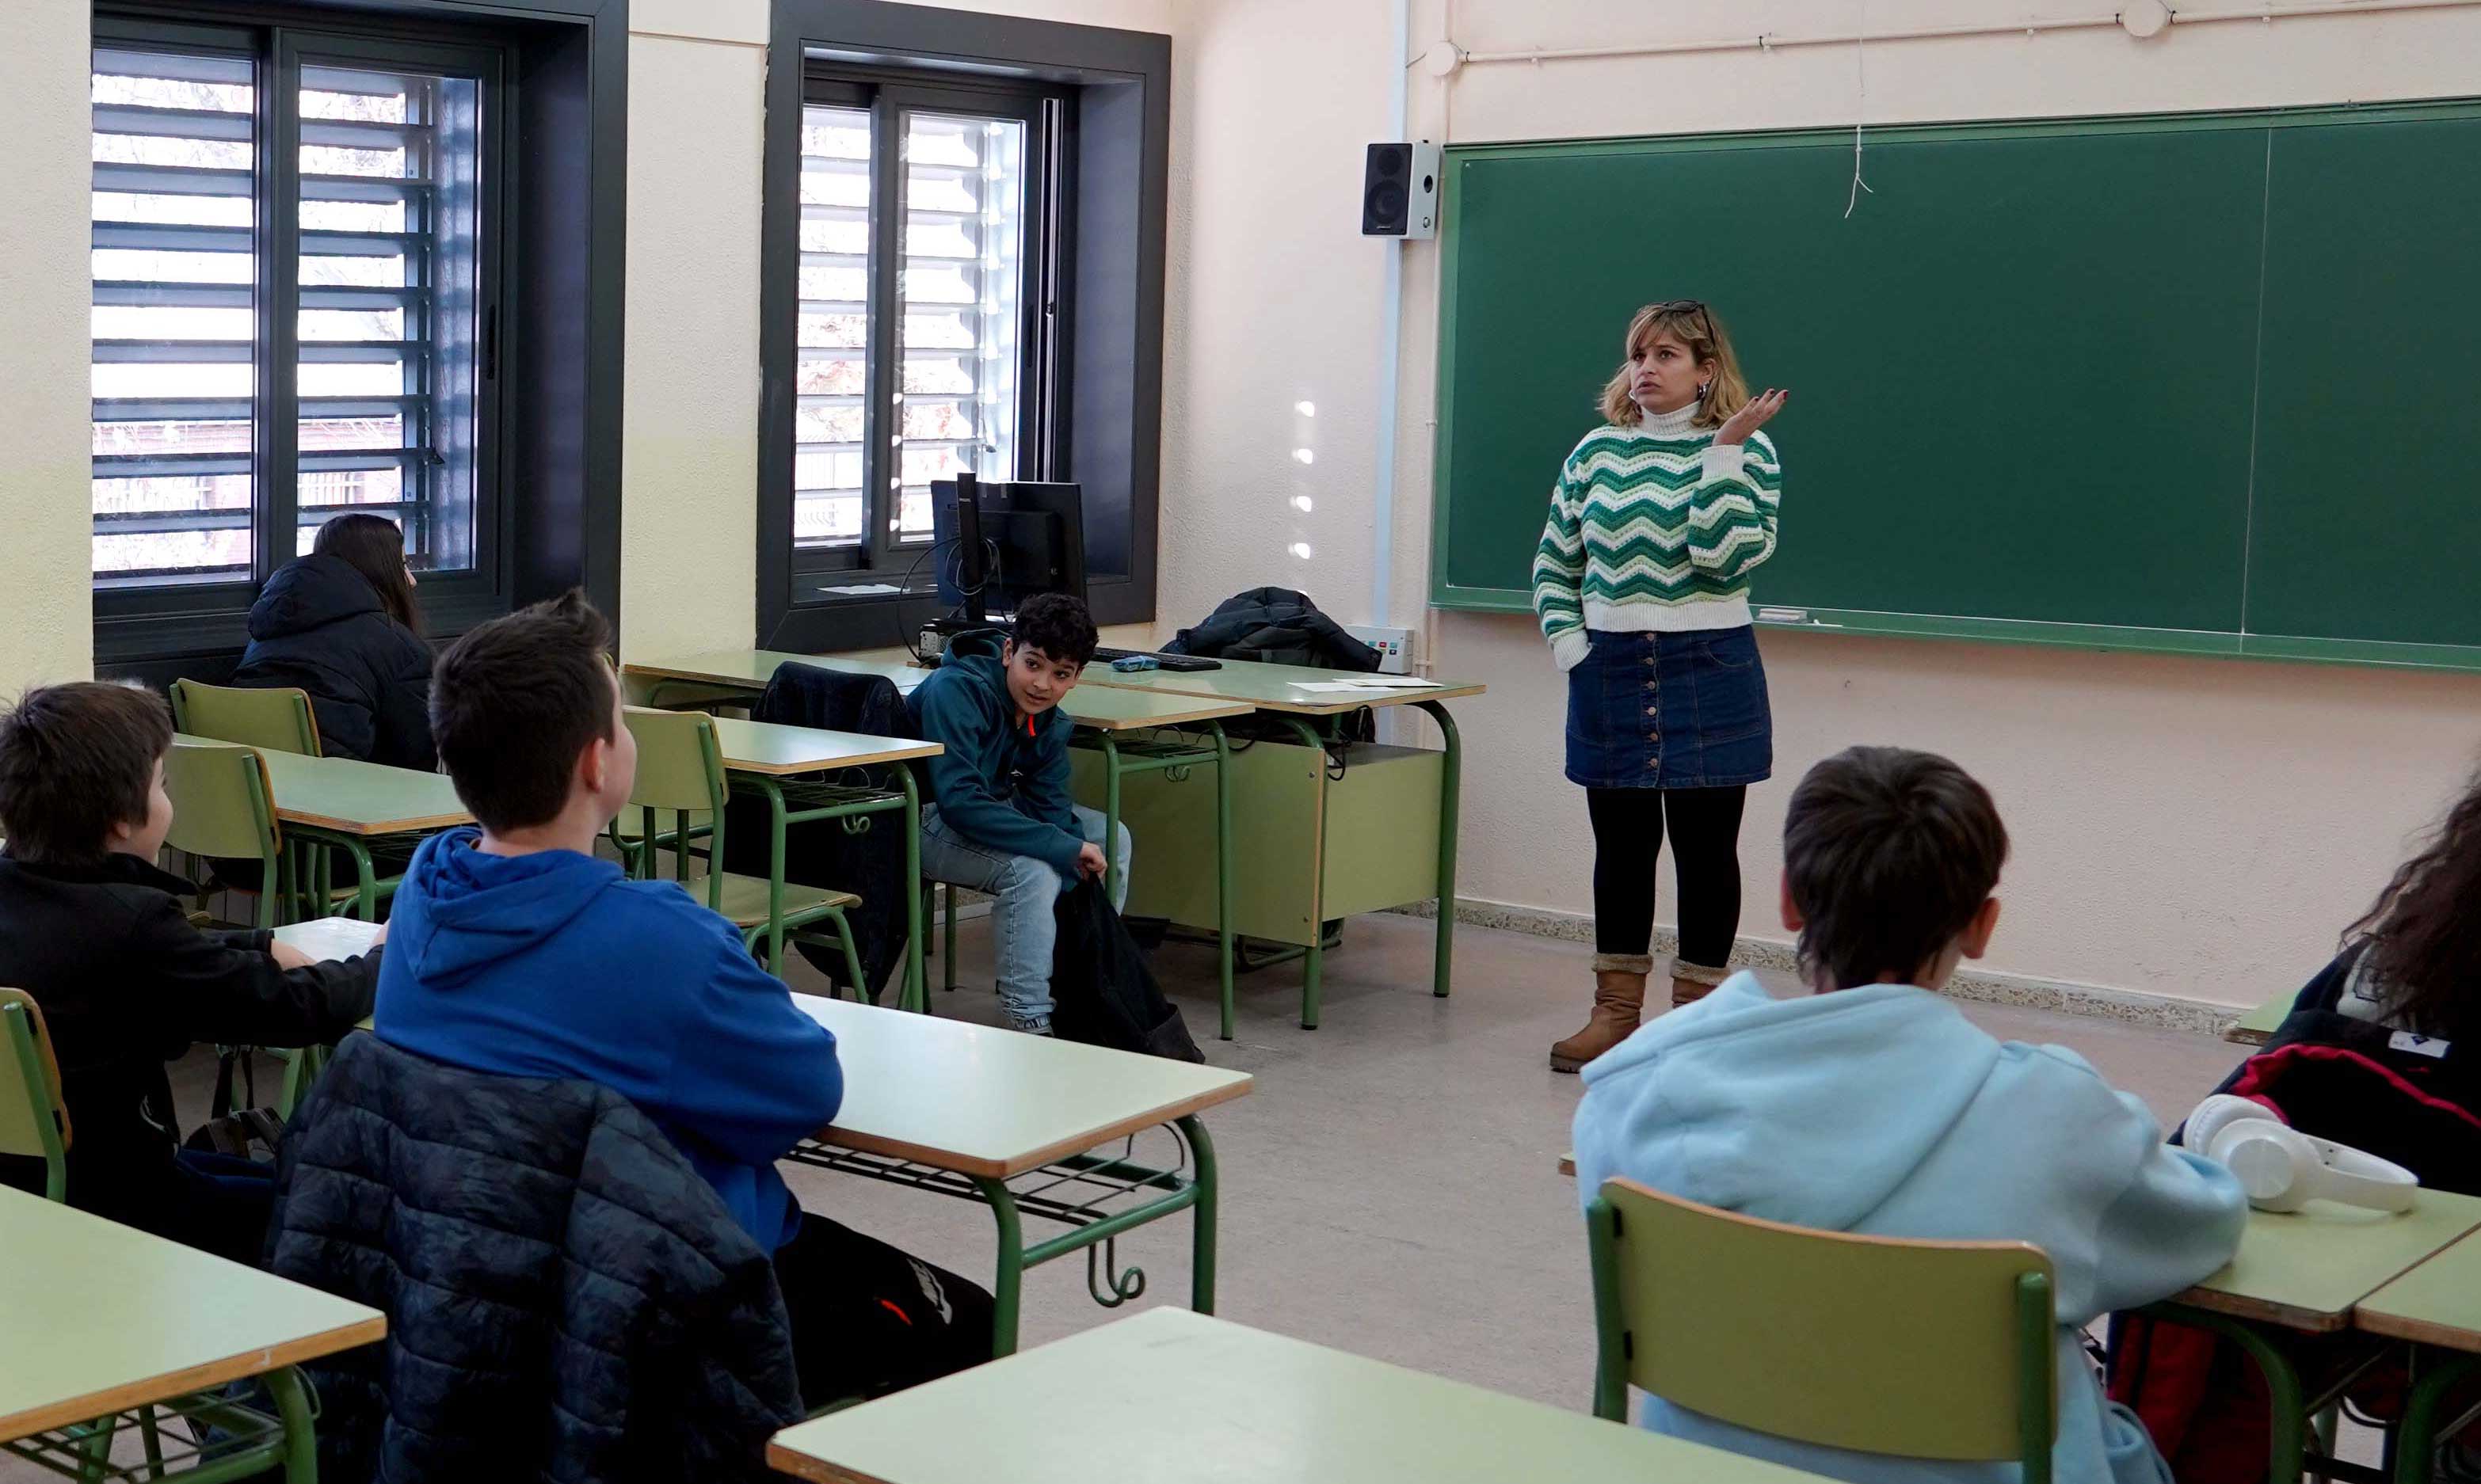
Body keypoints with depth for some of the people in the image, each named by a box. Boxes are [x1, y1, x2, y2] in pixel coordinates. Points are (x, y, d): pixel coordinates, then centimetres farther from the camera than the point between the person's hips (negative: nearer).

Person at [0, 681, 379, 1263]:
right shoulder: (127, 919, -27)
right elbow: (301, 1010, -20)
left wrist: (260, 948, 11)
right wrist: (381, 960, -2)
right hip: (103, 1208, -9)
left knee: (259, 1181, 26)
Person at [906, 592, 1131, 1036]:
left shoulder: (1049, 718, -3)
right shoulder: (955, 691, -29)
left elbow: (1051, 805, -5)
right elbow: (959, 802, -38)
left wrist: (1081, 857, -25)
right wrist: (1066, 849, -38)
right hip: (920, 820, -9)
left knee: (1111, 836, 5)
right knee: (1032, 870, -32)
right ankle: (1029, 1024, -23)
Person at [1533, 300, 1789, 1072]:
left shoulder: (1747, 451, -3)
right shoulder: (1596, 452, 6)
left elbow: (1725, 558, -18)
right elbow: (1553, 563, 11)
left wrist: (1724, 449, -20)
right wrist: (1569, 647, -1)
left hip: (1707, 672, -3)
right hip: (1610, 672, 4)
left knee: (1705, 843, 3)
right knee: (1621, 841, 10)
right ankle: (1615, 1011, 20)